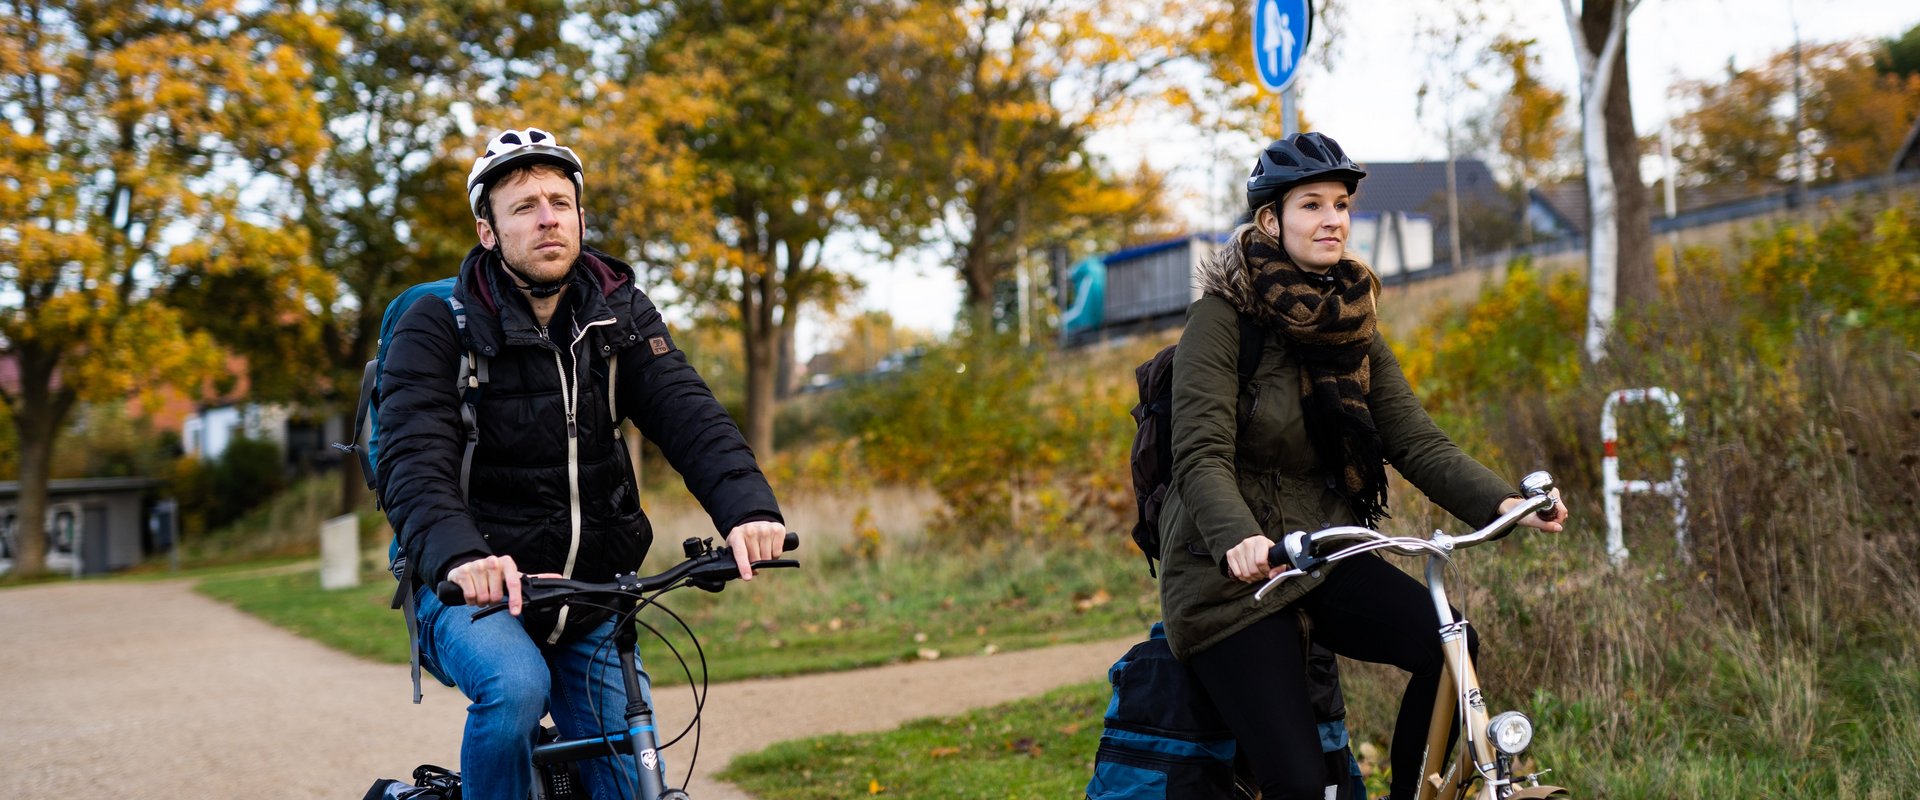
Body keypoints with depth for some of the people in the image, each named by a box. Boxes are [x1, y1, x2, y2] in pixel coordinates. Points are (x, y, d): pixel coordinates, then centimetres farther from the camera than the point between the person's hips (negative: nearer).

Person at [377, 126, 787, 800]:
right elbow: (413, 463, -22)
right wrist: (460, 557, -44)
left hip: (590, 600, 4)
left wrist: (748, 508, -33)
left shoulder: (620, 315, 3)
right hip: (478, 591, -3)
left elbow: (687, 413, -13)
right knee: (516, 686, -34)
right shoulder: (438, 327, -8)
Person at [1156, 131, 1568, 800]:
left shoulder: (1351, 326, 6)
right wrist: (1239, 539, -42)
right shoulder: (1221, 319, -12)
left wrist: (1501, 503, -19)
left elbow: (1416, 442, -2)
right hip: (1230, 578, -5)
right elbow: (1202, 457, -22)